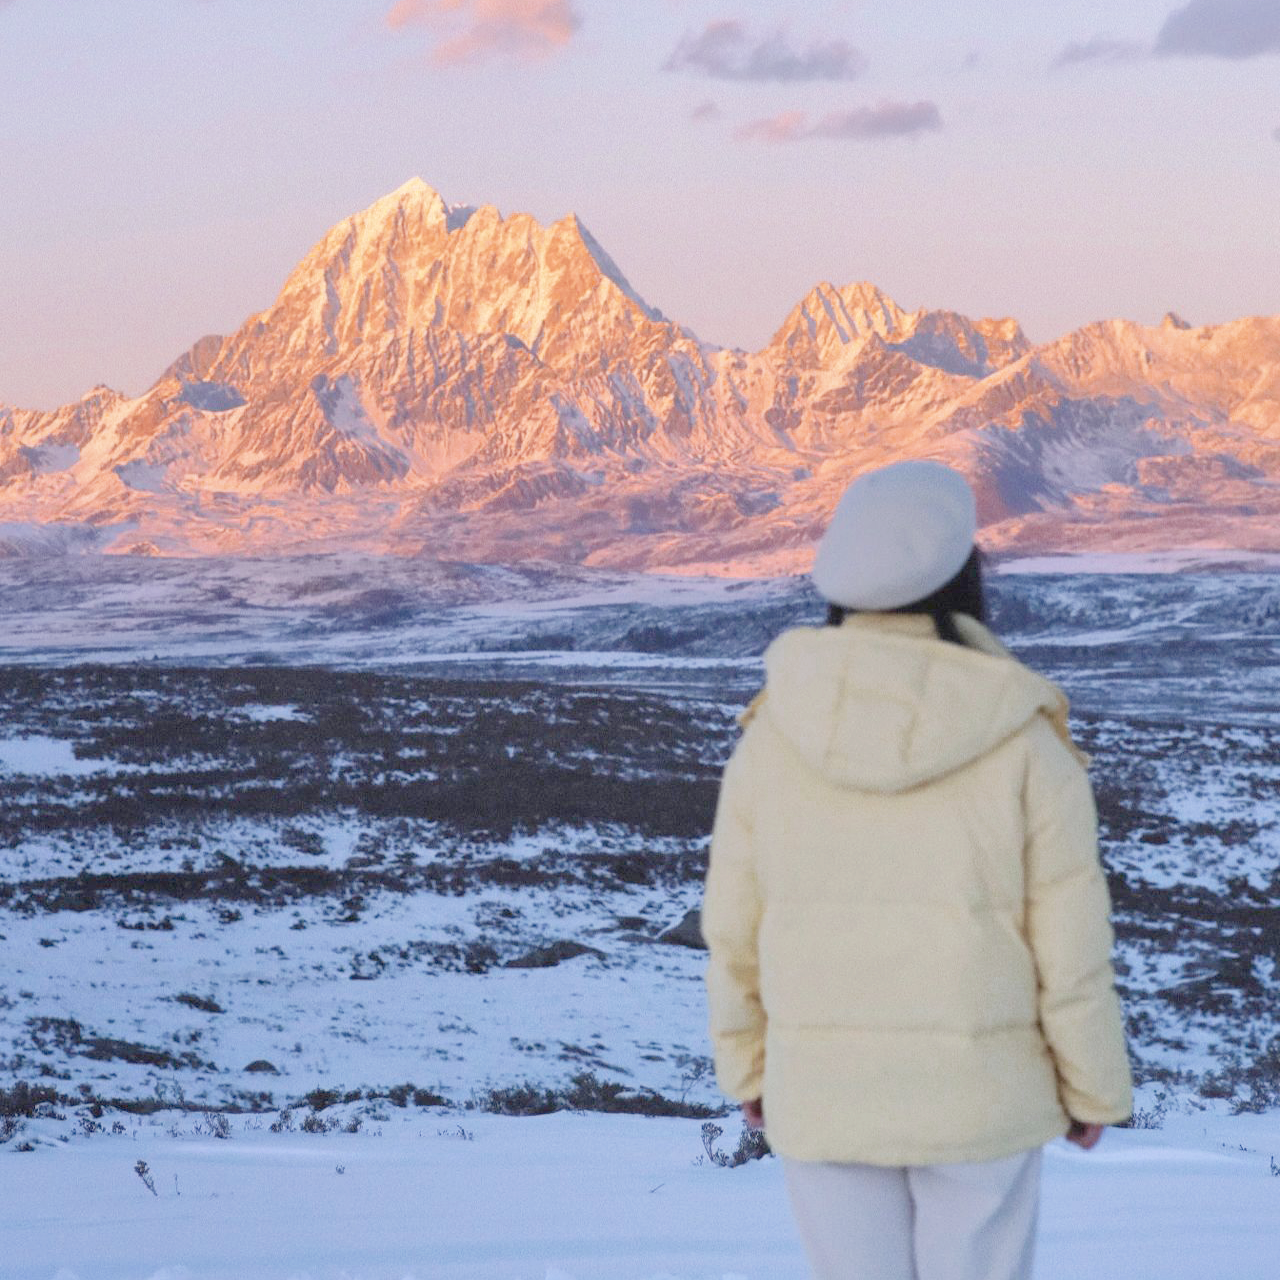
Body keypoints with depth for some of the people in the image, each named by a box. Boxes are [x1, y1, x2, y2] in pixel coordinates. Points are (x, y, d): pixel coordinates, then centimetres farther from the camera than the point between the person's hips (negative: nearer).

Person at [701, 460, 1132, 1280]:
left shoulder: (776, 731, -7)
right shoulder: (1022, 742, -13)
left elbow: (735, 925, 0)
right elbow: (1071, 941, -9)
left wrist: (749, 1065, 14)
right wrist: (1096, 1086, 5)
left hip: (825, 1092, 2)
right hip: (977, 1089, -2)